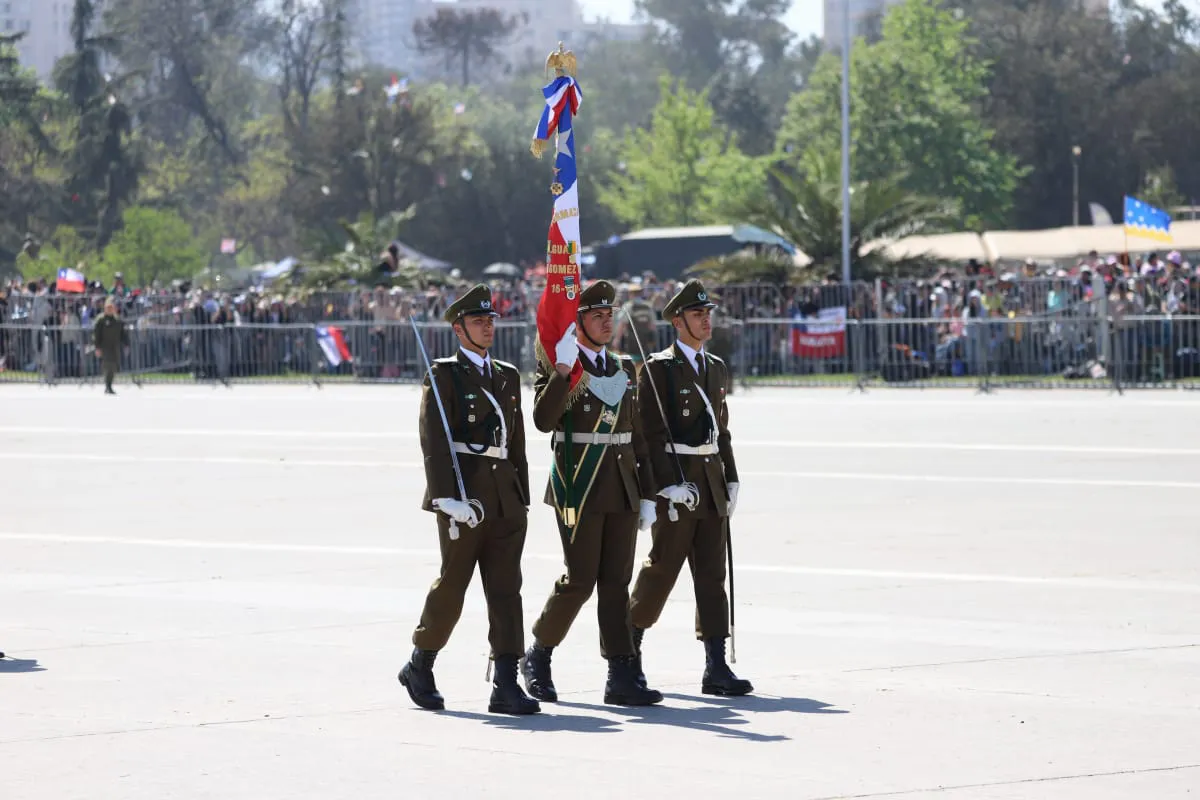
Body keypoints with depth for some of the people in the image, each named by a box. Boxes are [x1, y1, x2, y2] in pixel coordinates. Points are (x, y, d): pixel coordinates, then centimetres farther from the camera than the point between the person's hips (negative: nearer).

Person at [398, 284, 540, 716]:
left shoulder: (508, 376, 17)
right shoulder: (443, 375, -1)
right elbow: (433, 441, -10)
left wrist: (522, 498, 15)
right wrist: (448, 498, -19)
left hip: (505, 497, 5)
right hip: (463, 493, -5)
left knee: (506, 589, -2)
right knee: (452, 585, 0)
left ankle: (506, 687, -6)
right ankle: (419, 667, 19)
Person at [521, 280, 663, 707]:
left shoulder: (625, 370, 14)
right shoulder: (556, 369, -4)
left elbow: (637, 436, 17)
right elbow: (543, 420, -21)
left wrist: (647, 494, 13)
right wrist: (562, 369, -26)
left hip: (622, 490, 5)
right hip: (579, 490, -5)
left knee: (616, 582, 3)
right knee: (580, 580, -6)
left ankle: (620, 677, 2)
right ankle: (537, 655, 15)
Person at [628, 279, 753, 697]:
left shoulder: (717, 369, 15)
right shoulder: (658, 368, -7)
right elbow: (652, 432, -12)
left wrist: (731, 480, 12)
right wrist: (672, 485, -18)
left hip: (711, 485, 6)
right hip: (674, 481, -6)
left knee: (712, 573, 2)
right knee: (662, 568, -2)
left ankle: (716, 667, -1)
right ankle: (629, 644, 18)